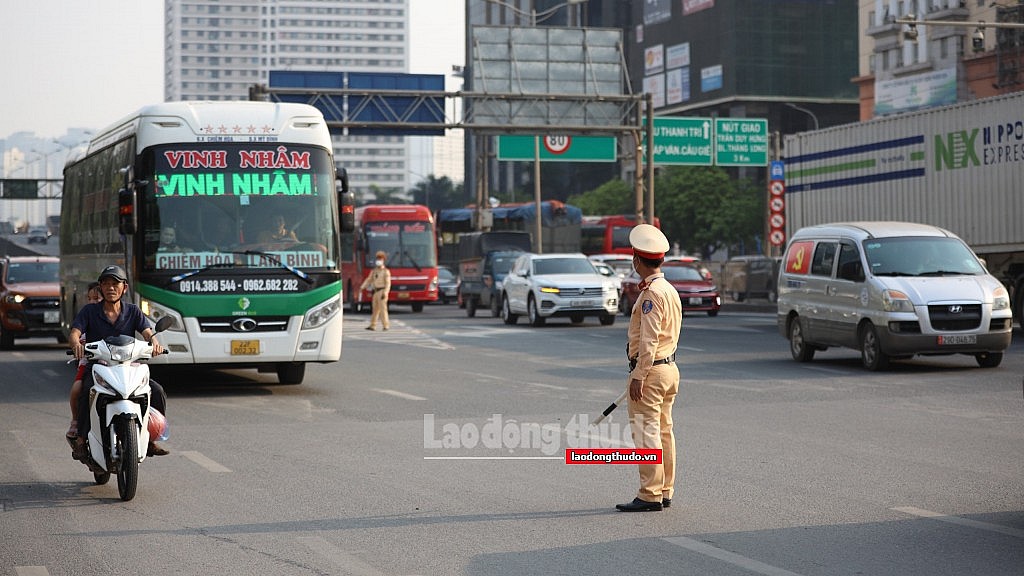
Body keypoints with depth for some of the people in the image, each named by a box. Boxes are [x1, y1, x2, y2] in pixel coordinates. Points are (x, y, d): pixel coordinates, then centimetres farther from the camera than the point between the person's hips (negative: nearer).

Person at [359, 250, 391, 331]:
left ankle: (386, 325, -9)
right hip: (376, 292, 7)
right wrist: (362, 287, -1)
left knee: (382, 308, -11)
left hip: (382, 291, -7)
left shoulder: (386, 271, -5)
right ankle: (373, 325, 11)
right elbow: (368, 280, 12)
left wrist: (385, 293, -21)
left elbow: (388, 283, -12)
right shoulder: (374, 271, 14)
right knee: (375, 309, 8)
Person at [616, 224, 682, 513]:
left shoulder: (651, 293, -17)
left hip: (650, 370, -10)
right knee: (663, 431, 12)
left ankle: (650, 496, -7)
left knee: (647, 434, -7)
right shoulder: (670, 290, 14)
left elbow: (649, 340, -21)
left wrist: (638, 377, -20)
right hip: (669, 367, 10)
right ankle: (665, 492, 16)